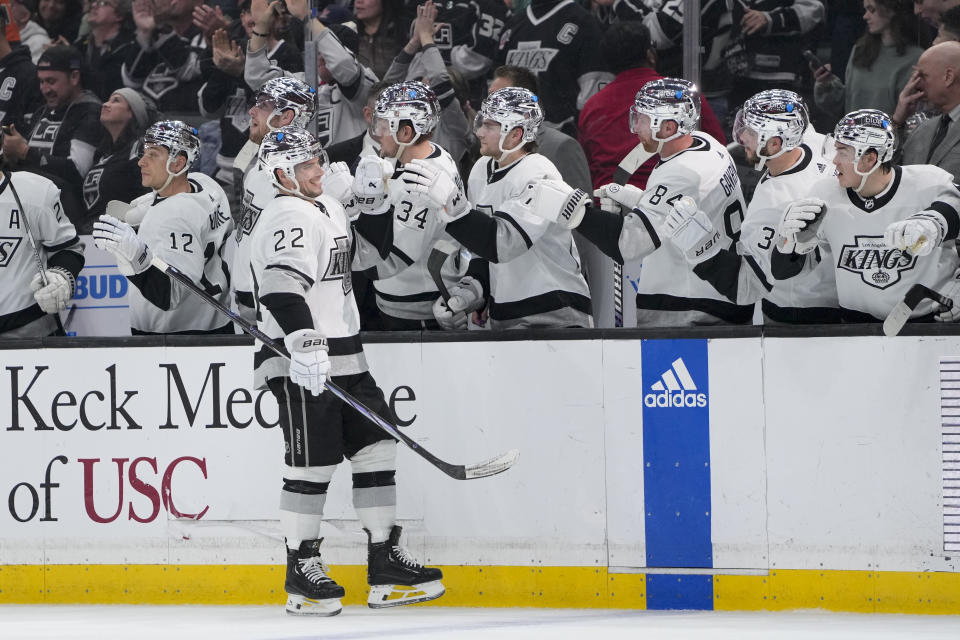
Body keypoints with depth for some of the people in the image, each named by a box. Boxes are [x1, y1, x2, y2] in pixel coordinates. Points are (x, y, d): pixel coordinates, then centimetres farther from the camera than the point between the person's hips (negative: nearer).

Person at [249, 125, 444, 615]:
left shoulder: (329, 207, 17)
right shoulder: (288, 217, -15)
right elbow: (283, 286, -30)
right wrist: (302, 340, -39)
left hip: (343, 355, 10)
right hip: (302, 362, -10)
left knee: (377, 447, 7)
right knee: (312, 462, -8)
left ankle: (385, 563, 11)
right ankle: (302, 571, 1)